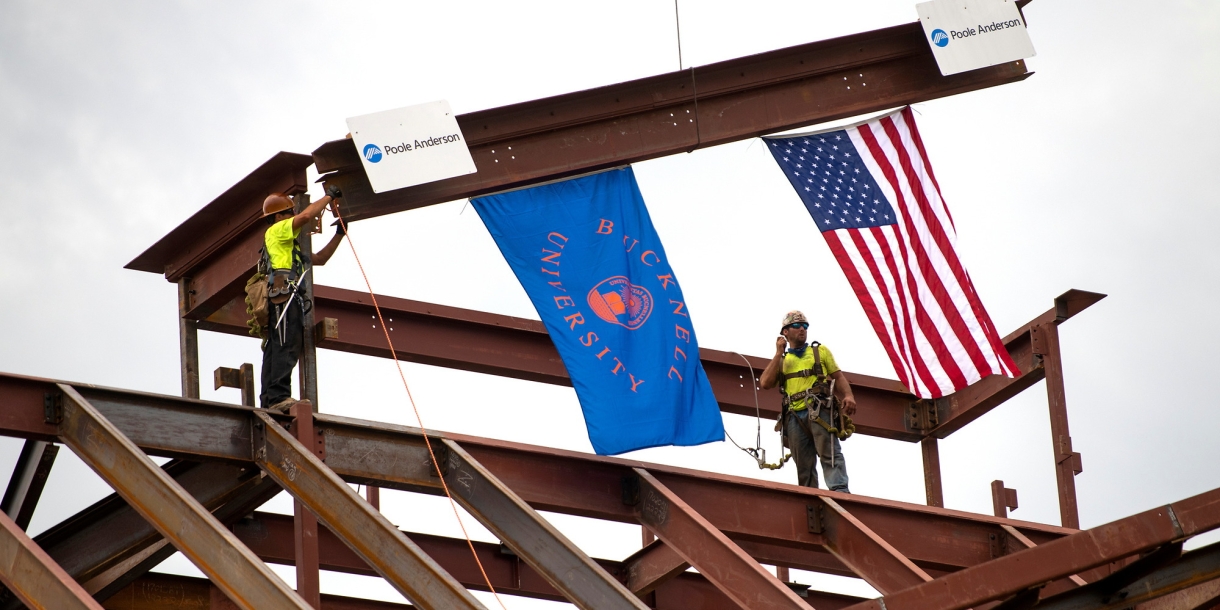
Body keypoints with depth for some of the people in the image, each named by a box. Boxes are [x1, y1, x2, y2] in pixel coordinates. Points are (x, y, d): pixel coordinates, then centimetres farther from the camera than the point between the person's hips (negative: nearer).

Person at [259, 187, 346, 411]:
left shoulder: (288, 245, 37)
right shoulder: (276, 231, 9)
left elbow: (320, 258, 37)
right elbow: (307, 215, -7)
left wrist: (339, 234, 32)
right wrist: (329, 196, 5)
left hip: (288, 299, 10)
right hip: (284, 295, -10)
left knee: (276, 350, 1)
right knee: (286, 347, -21)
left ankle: (269, 399, -6)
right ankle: (278, 397, -33)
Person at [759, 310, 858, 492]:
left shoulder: (820, 351, 21)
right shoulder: (780, 360, 23)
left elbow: (838, 376, 12)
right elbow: (765, 383, 6)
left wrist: (848, 395, -8)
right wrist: (779, 353, 8)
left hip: (819, 410, -2)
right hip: (794, 415, 3)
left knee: (830, 453, -19)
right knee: (803, 465, -1)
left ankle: (840, 492, -32)